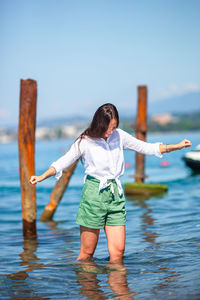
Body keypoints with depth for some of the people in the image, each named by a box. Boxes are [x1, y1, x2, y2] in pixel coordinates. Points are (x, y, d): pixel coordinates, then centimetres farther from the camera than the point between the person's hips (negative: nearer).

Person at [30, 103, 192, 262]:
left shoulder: (119, 135, 6)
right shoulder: (86, 141, -4)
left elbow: (146, 147, 15)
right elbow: (64, 161, -1)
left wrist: (177, 146, 13)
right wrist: (42, 177, -15)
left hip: (116, 195, 3)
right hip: (94, 195, -3)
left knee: (118, 251, -4)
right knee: (87, 253, 0)